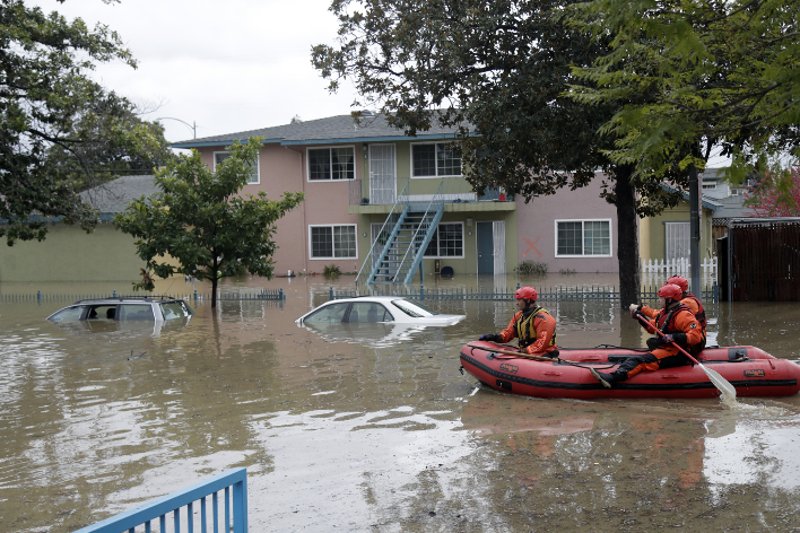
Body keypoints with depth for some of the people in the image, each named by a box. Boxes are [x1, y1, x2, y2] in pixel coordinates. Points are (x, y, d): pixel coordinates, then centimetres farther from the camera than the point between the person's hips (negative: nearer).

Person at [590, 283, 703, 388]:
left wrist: (675, 337, -32)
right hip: (662, 348, 10)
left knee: (644, 361, -30)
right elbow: (653, 327, 26)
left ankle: (613, 378, -49)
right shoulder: (665, 312, 17)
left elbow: (696, 336, -23)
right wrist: (641, 318, 11)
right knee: (635, 359, -10)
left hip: (676, 354, -10)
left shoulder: (683, 315, -13)